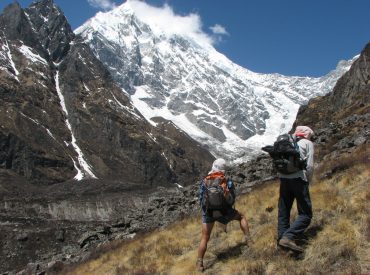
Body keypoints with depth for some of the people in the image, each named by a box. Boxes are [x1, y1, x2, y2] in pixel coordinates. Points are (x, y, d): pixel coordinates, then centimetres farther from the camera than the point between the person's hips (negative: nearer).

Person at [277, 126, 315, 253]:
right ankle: (288, 237, -18)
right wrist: (308, 181, 7)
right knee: (305, 213, -2)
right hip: (298, 178, -5)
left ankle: (282, 237, 15)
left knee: (283, 210, 15)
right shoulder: (308, 143, 8)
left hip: (283, 178, 6)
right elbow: (310, 165, -3)